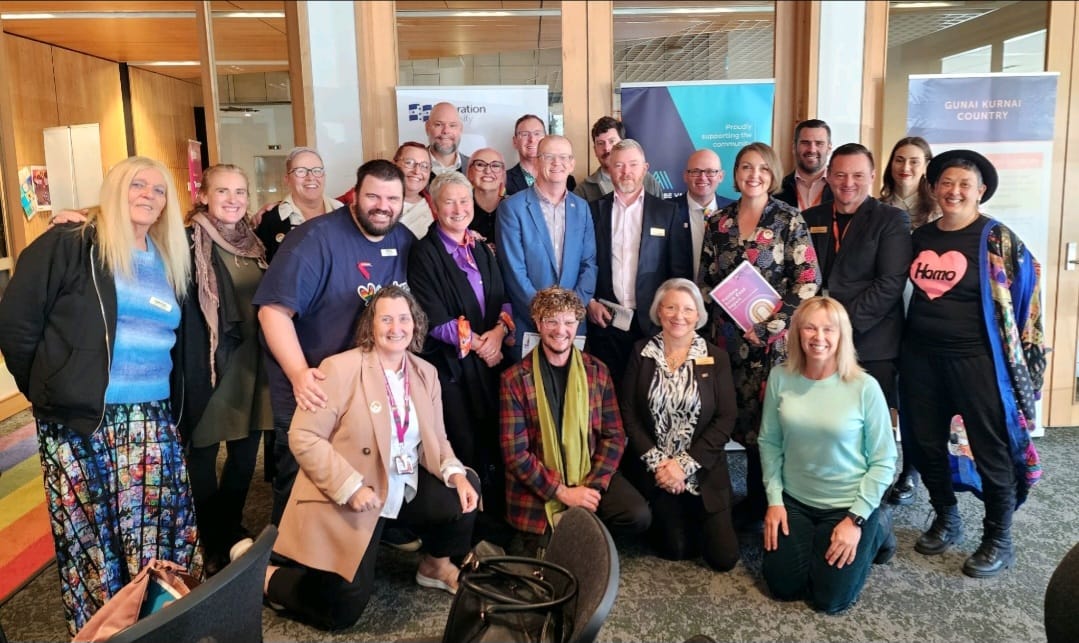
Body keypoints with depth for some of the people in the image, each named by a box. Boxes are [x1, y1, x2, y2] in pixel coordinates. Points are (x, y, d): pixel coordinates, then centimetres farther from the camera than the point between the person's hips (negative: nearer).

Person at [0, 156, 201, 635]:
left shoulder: (170, 261, 14)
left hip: (153, 422, 5)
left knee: (161, 529, 6)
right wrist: (54, 391, 0)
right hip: (81, 421, -5)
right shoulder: (68, 244, -5)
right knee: (92, 534, 3)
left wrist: (171, 398, 11)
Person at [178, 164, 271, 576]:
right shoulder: (189, 242, -9)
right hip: (208, 365, -6)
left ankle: (232, 528, 34)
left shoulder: (254, 243, 10)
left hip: (249, 366, 6)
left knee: (246, 452, 15)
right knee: (203, 454, 8)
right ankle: (213, 542, 23)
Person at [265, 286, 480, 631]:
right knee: (342, 609, -8)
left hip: (407, 490, 6)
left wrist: (455, 473, -12)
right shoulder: (340, 368, -13)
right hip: (344, 500, -6)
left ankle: (436, 565, 16)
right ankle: (270, 577, 21)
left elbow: (435, 439, 9)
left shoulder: (426, 373, 6)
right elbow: (302, 437, -16)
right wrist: (350, 487, -25)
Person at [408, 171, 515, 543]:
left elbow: (502, 299, 12)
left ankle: (497, 518, 20)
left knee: (494, 441, 5)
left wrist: (498, 331, -7)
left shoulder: (482, 251, 15)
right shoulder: (424, 253, -5)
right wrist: (475, 342, -11)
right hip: (451, 362, -5)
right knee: (464, 446, -1)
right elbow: (433, 317, -12)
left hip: (492, 356, 5)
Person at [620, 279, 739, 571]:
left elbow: (726, 419, -7)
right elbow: (628, 414, -4)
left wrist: (684, 464, -14)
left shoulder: (716, 358, -3)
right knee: (676, 549, 6)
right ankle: (674, 522, 39)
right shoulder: (641, 353, -2)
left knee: (724, 557, 1)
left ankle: (698, 520, 32)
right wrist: (658, 462, -13)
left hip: (704, 471, 0)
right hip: (655, 470, 0)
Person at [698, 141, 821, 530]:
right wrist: (720, 320, -2)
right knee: (743, 418, 7)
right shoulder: (719, 223, 8)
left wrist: (768, 326, -13)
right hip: (729, 336, 4)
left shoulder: (789, 221, -3)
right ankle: (755, 500, 22)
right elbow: (706, 279, 12)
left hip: (773, 338, -3)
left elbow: (808, 282, -8)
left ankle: (763, 502, 15)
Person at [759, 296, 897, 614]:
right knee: (781, 586, 5)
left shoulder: (864, 387, -18)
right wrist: (774, 499, -4)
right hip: (794, 500, 3)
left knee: (830, 599, 3)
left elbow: (883, 461, -12)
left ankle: (876, 528, 25)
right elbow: (769, 442, 0)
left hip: (847, 505, -3)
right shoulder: (780, 378, -9)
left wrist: (857, 519, -14)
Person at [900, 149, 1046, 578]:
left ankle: (998, 541, 20)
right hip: (920, 356, 5)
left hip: (975, 359, -5)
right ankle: (946, 520, 34)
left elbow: (1022, 295, -6)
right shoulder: (920, 236, 7)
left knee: (990, 448, 3)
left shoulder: (996, 239, -7)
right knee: (927, 443, 13)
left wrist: (1018, 357, -9)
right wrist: (905, 346, 11)